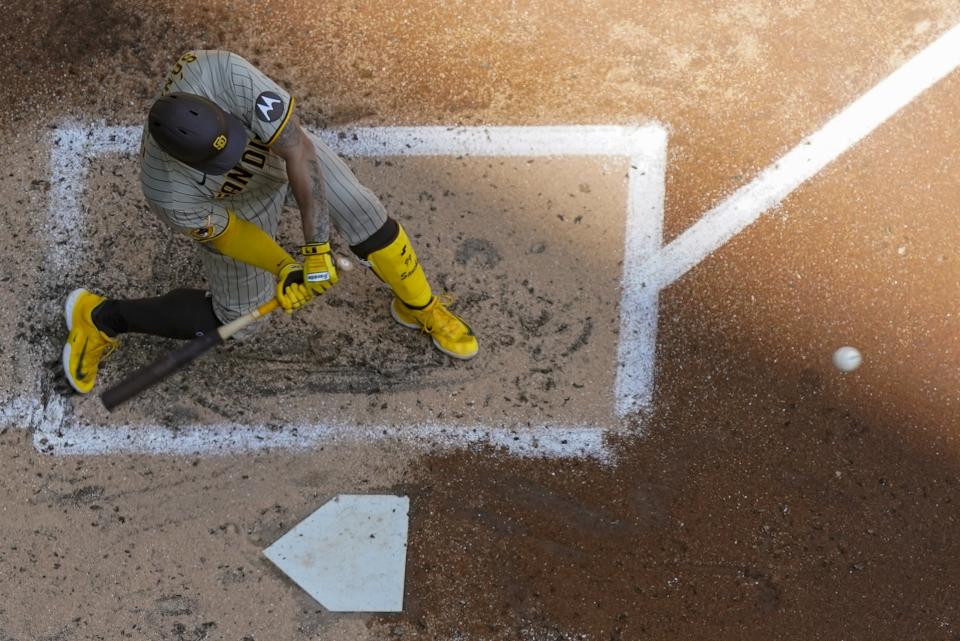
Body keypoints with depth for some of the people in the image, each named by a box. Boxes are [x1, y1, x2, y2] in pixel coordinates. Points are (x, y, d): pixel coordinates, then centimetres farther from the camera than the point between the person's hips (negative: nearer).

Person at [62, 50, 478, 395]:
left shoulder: (225, 76, -44)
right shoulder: (167, 191, -40)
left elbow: (298, 149, -39)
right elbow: (223, 234, -21)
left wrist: (316, 247, -38)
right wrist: (283, 267, -28)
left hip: (285, 151, 2)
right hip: (233, 205, -2)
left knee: (371, 225, -5)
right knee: (233, 317, 7)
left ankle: (420, 308, 26)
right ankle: (102, 318, 24)